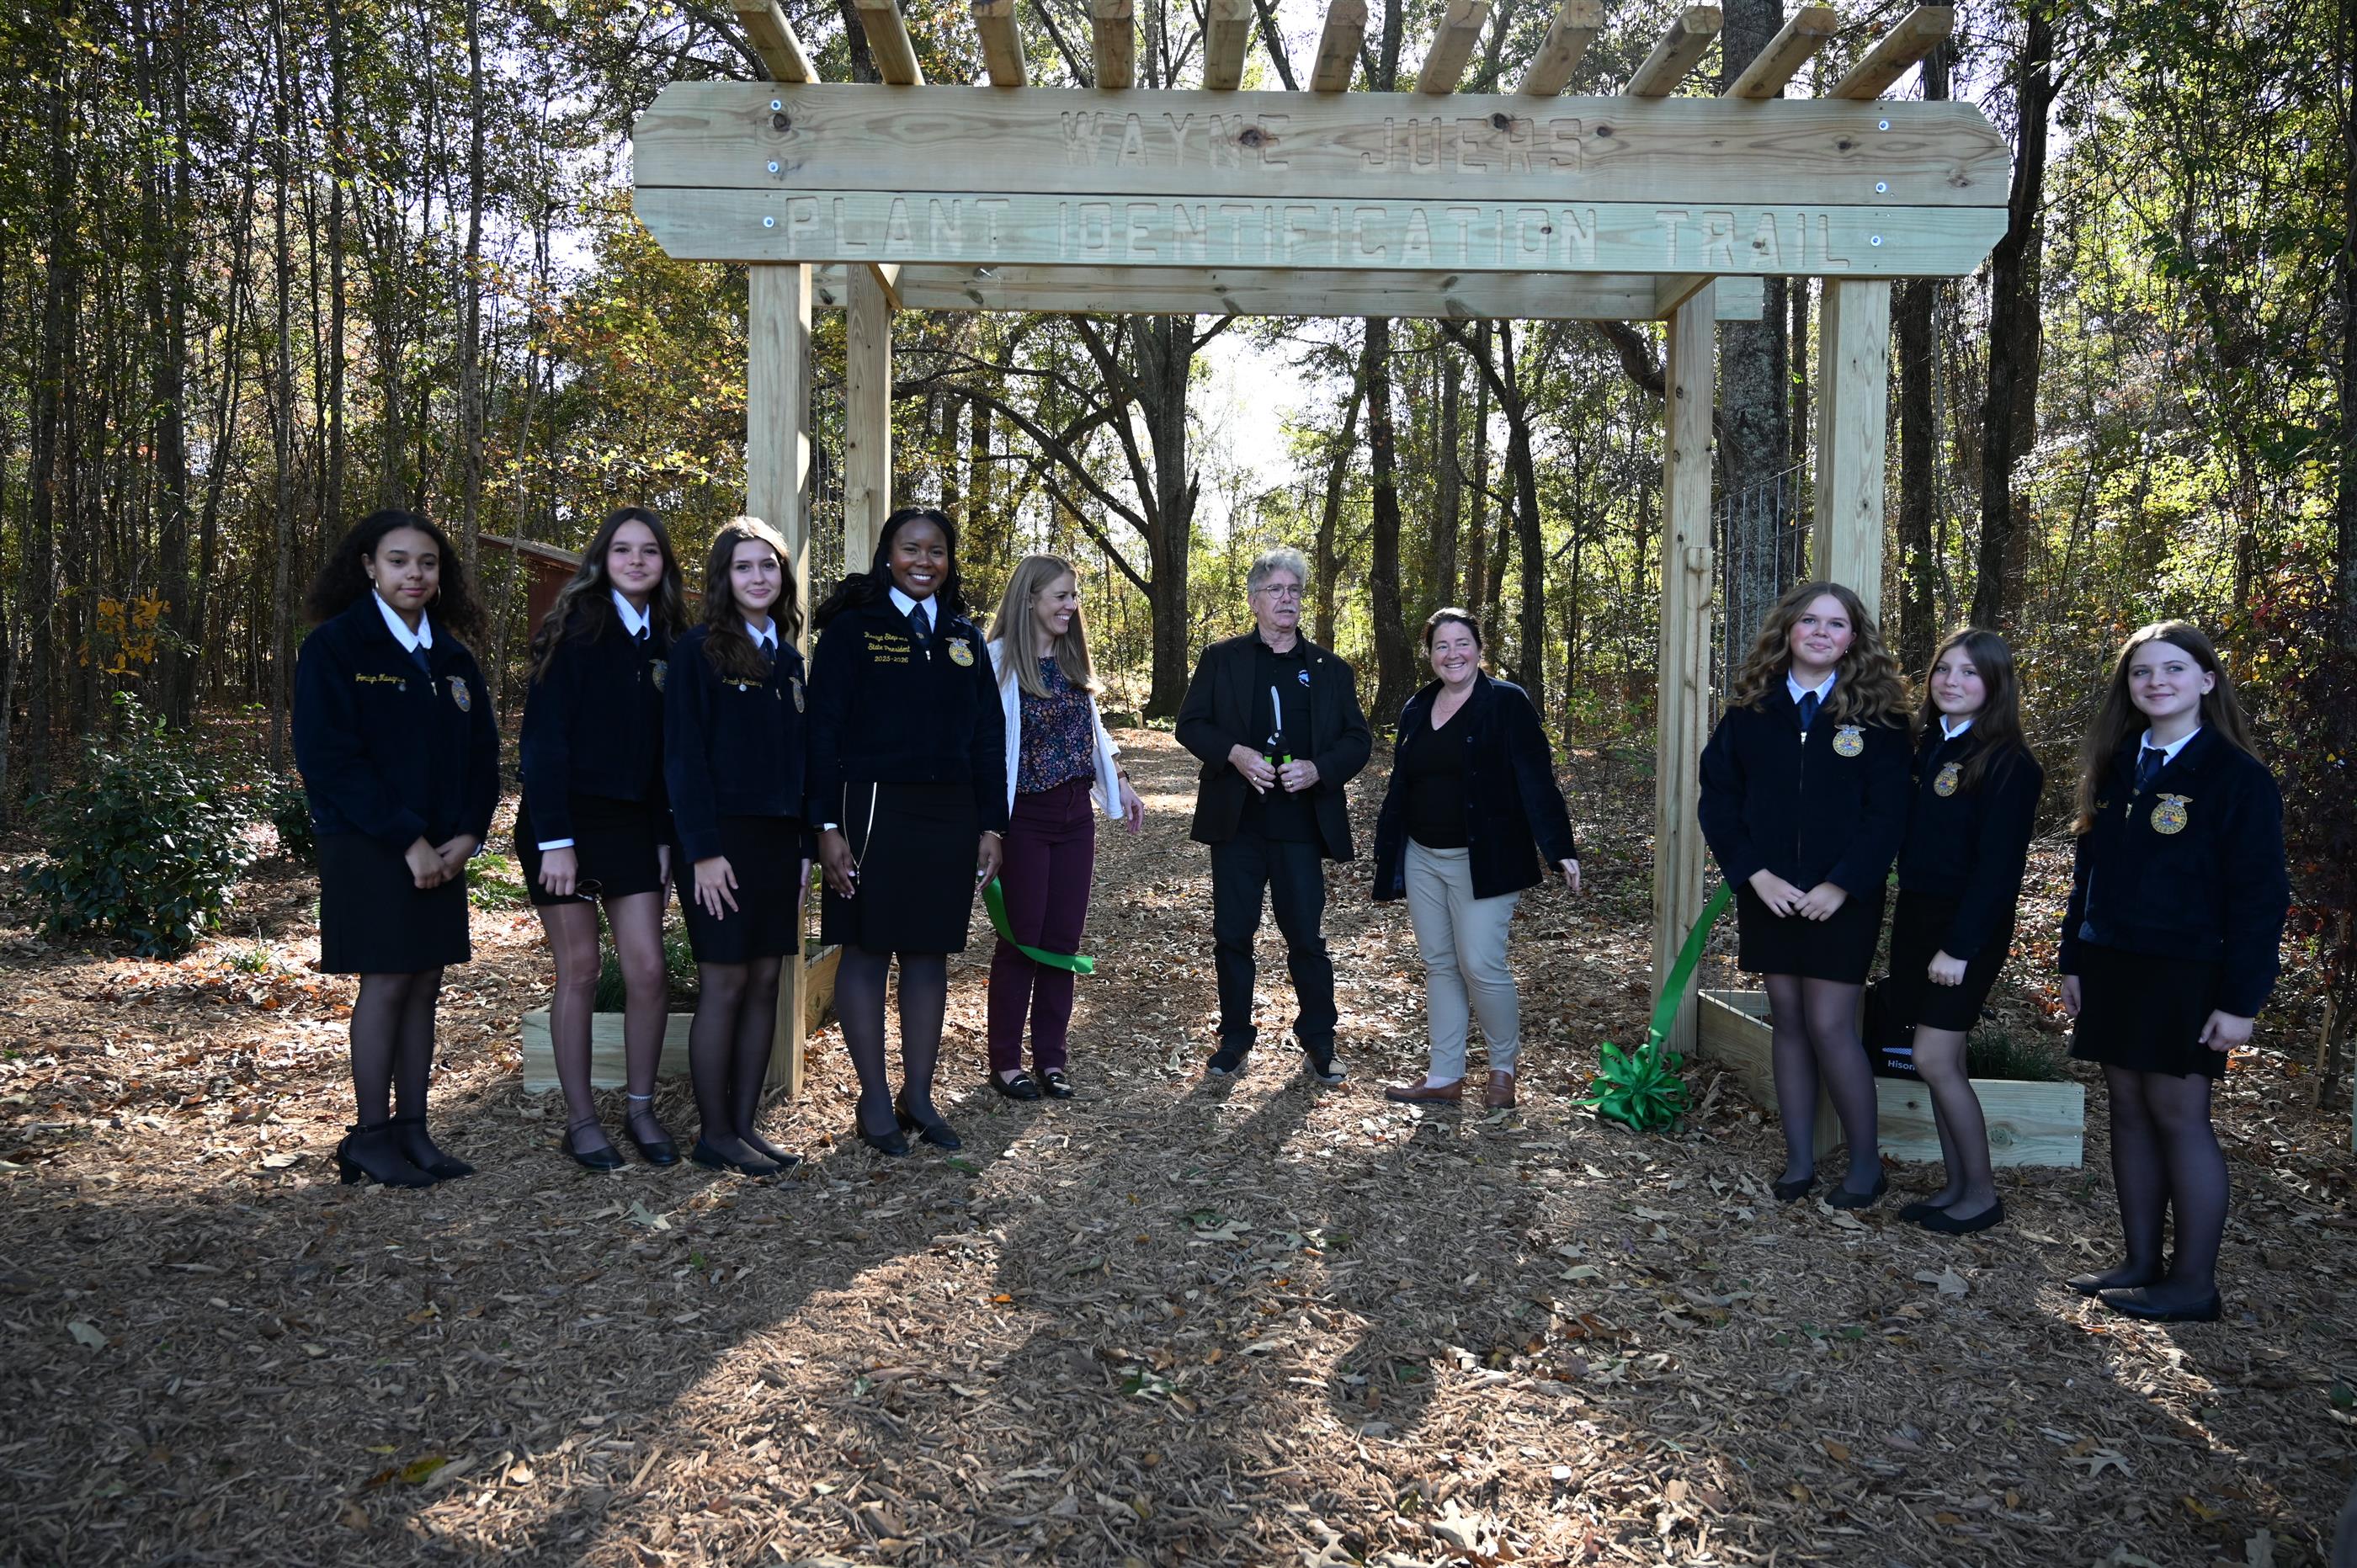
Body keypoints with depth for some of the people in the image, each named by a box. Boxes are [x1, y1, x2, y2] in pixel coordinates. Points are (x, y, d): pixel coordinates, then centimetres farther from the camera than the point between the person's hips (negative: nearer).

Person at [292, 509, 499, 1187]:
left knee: (425, 986, 6)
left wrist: (466, 834, -4)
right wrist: (407, 839, -16)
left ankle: (412, 1132, 13)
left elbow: (482, 753, 12)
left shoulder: (451, 658, 13)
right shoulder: (333, 648, -5)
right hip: (368, 847, -5)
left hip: (442, 851, 5)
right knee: (386, 983, -4)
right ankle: (369, 1138, 7)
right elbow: (330, 760, -12)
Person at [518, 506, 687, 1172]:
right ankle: (580, 1119, 14)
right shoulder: (575, 627, -7)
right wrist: (555, 840, -17)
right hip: (564, 817, -4)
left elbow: (665, 748, 11)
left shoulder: (663, 641, 8)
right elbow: (543, 737, -12)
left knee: (648, 970, -1)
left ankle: (641, 1110, 14)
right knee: (580, 971, 2)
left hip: (631, 821, 4)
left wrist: (665, 836, 5)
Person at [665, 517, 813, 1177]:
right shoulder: (698, 651, -6)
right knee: (724, 983, -2)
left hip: (779, 838, 6)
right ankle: (714, 1134, 7)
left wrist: (806, 845, 9)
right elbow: (683, 756, -11)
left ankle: (746, 1123, 15)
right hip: (723, 838, -6)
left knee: (766, 981, 7)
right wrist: (703, 850, -16)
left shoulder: (788, 657, 13)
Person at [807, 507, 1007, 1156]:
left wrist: (991, 826, 6)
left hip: (949, 815, 4)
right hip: (873, 810, -4)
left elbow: (987, 737, 11)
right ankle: (875, 1101, 13)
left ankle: (918, 1096, 19)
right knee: (868, 950, 3)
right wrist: (828, 825, -12)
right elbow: (823, 731, -5)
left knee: (930, 954, 8)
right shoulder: (851, 629, -1)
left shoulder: (963, 637, 12)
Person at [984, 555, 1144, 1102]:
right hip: (1026, 816, -6)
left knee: (1063, 938, 8)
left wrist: (1119, 783, 14)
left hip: (1075, 812, 6)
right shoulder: (1000, 661, -12)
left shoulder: (1072, 659, 9)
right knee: (1021, 938, 1)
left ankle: (1050, 1057, 18)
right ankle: (1005, 1061, 14)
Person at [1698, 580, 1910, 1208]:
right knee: (1788, 1025, 9)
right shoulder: (1752, 707, 3)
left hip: (1842, 898, -3)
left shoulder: (1876, 713, -2)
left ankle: (1865, 1162, 13)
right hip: (1769, 895, 3)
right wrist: (1755, 874, -9)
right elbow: (1718, 797, 1)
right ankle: (1799, 1161, 19)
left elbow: (1888, 811, -6)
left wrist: (1842, 885, -14)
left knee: (1829, 1027, -4)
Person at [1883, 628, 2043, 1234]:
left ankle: (1982, 1194, 7)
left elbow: (1998, 865, -16)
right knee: (1944, 1059, 11)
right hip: (1917, 916, 7)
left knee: (1934, 1059, -8)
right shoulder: (1926, 746, 10)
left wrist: (1960, 946, -19)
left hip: (1968, 927, -7)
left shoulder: (2008, 764, -12)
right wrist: (1912, 926, 5)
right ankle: (1956, 1186, 20)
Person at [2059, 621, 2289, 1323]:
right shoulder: (2116, 769, 10)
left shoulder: (2237, 777, -9)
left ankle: (2193, 1283, 10)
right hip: (2112, 966, 6)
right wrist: (2074, 962, 11)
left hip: (2186, 974, -6)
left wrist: (2241, 1000, -15)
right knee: (2129, 1109, 10)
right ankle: (2141, 1263, 20)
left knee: (2178, 1114, -1)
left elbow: (2260, 895, -11)